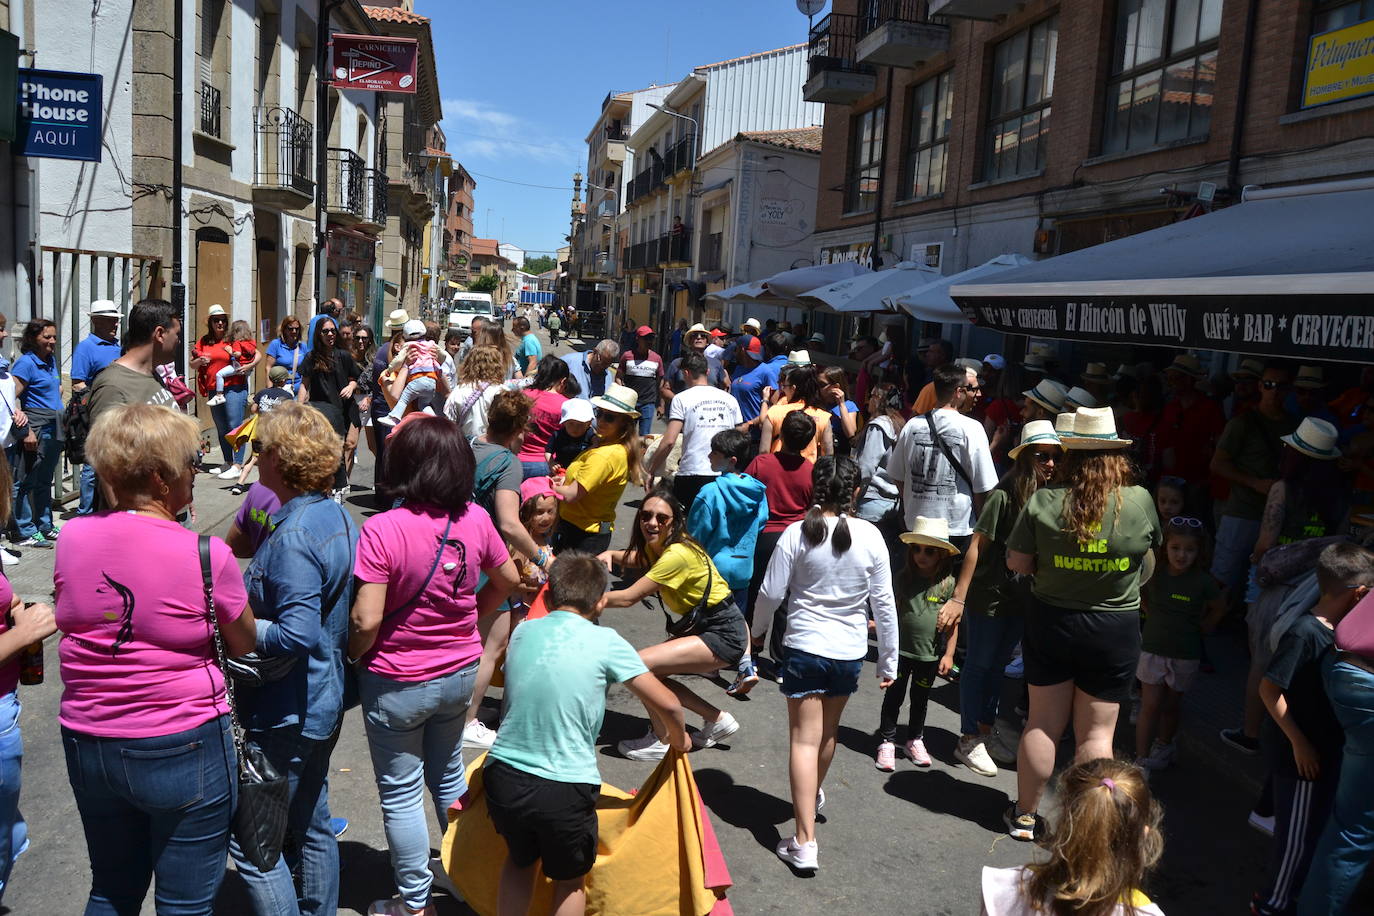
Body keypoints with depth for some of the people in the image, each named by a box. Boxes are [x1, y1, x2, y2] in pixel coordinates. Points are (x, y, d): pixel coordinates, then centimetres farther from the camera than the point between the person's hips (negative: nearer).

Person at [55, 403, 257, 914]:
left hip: (87, 744, 6)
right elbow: (244, 646, -6)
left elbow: (71, 620, 11)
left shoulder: (72, 537, -6)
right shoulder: (207, 556, -20)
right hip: (182, 751, -5)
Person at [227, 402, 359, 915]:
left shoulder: (294, 536, -24)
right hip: (324, 702, 10)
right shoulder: (338, 518, 4)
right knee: (312, 824, 22)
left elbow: (296, 636, -30)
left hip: (285, 715, -10)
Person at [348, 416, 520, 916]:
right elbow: (507, 581, 5)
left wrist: (354, 655, -4)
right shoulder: (475, 519, -9)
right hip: (460, 673, 5)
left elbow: (366, 620, -24)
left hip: (397, 683, -5)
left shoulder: (382, 529, -24)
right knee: (449, 776, 25)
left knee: (401, 794, 13)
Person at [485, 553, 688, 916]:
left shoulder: (523, 631, 3)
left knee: (519, 860, 32)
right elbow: (667, 705, -6)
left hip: (504, 777, 4)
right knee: (569, 878, 24)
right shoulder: (605, 641, -9)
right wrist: (679, 740, 14)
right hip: (565, 788, -3)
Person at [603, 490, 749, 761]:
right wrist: (610, 554, 0)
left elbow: (629, 597, -23)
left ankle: (664, 740, 2)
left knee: (639, 664, -18)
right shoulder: (658, 545, 3)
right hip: (705, 628, 10)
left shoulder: (677, 554, -24)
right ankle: (717, 719, 21)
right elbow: (635, 559, 22)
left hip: (725, 636, -10)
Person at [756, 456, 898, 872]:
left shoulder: (798, 533, -11)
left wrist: (756, 629, 14)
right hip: (850, 651, 3)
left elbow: (771, 593, -7)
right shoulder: (870, 536, -6)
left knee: (805, 739, 0)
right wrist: (888, 660, 9)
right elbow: (883, 602, -1)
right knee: (828, 732, 24)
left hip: (804, 647, -3)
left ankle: (804, 842, -5)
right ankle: (814, 797, 49)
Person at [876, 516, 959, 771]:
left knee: (920, 699, 17)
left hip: (929, 654, 0)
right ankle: (886, 742, 17)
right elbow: (892, 611, 4)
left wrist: (948, 654, -4)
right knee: (894, 696, 6)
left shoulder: (948, 583, -8)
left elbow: (953, 621, -4)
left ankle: (915, 740, 33)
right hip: (900, 649, 0)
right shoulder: (903, 578, -5)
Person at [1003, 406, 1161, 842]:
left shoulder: (1042, 501, -13)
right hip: (1114, 631, 0)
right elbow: (1149, 554, 6)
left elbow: (1017, 563, -7)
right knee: (1096, 732, 11)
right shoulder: (1140, 501, -12)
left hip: (1050, 622, 1)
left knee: (1042, 723, 14)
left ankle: (1025, 814, 27)